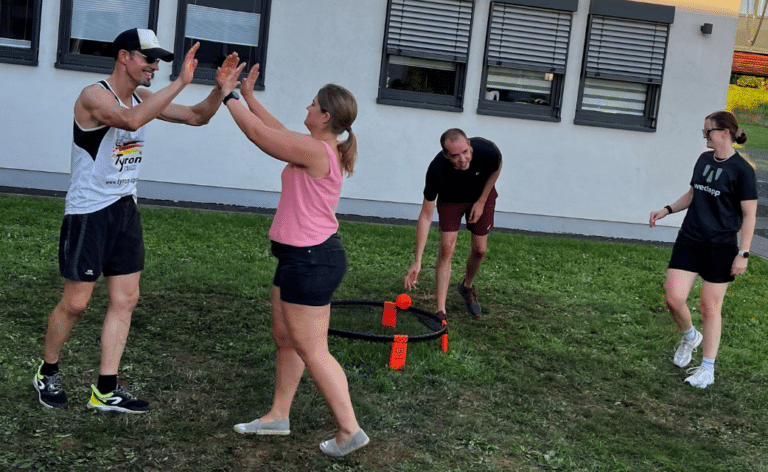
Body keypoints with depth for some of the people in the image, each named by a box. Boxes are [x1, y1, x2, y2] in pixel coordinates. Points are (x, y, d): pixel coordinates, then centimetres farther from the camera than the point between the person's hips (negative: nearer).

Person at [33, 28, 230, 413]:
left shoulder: (144, 98, 7)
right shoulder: (94, 96, -16)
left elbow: (197, 117, 11)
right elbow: (130, 120, -37)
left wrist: (221, 89, -8)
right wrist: (180, 82, -35)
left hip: (125, 211, 8)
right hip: (88, 213, -8)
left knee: (126, 299, 4)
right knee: (75, 303, 1)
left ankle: (105, 391, 10)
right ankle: (47, 373, 25)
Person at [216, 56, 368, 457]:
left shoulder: (315, 150, -20)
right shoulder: (324, 150, 9)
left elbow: (259, 133, -15)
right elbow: (276, 130, 21)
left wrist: (229, 95, -2)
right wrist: (247, 94, 23)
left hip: (310, 262, -10)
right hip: (304, 257, 10)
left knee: (312, 351, -2)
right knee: (285, 338, 19)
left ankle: (349, 430, 5)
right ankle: (278, 415, 31)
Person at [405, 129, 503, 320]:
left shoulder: (487, 150, -37)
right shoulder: (436, 170, -39)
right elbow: (426, 216, -33)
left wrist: (482, 202, -11)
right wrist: (417, 261, -36)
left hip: (482, 195, 2)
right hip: (450, 200, -2)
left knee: (479, 250, 2)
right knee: (447, 248, -14)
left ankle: (467, 287, 35)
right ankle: (441, 312, -9)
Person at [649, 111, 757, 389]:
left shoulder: (742, 170, -11)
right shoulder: (704, 160, 7)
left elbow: (749, 214, -9)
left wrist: (743, 253, -13)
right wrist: (667, 210, 11)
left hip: (721, 247, -5)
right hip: (689, 241, 5)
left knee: (710, 306, 2)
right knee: (674, 298, -3)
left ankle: (707, 369, 16)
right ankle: (690, 337, 30)